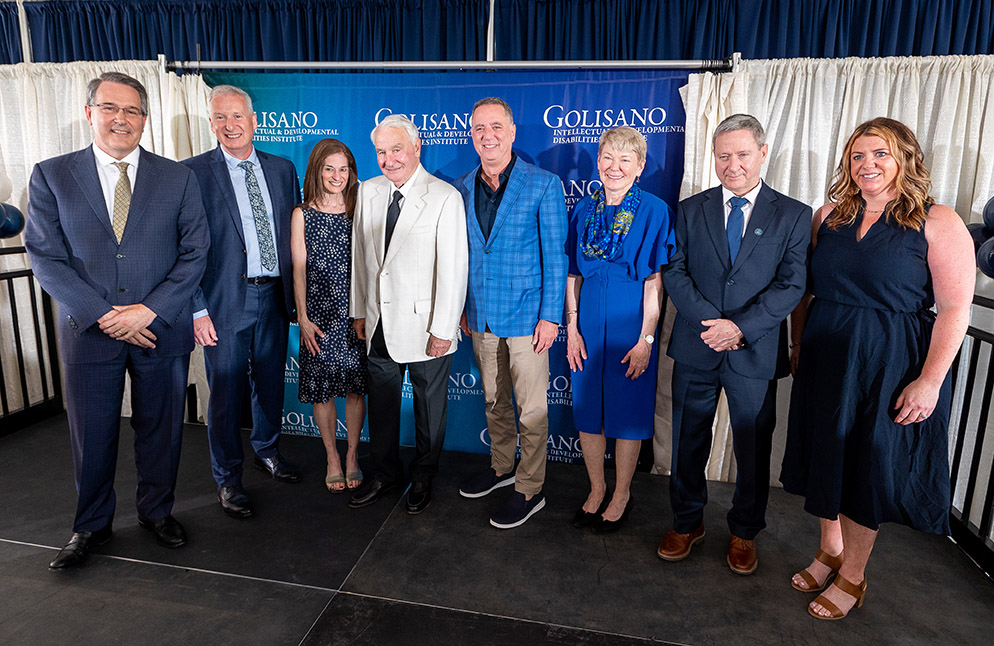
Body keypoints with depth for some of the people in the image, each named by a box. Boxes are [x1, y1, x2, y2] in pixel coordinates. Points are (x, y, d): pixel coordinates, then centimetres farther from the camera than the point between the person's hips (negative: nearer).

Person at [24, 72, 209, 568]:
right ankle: (91, 526, 34)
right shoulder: (51, 176, 3)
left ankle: (156, 512, 34)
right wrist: (102, 315, -13)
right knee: (91, 434, 12)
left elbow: (194, 254, -3)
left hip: (161, 330, 0)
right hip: (89, 332, 0)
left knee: (161, 430, 12)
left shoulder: (178, 178, 2)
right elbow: (45, 257, -3)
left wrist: (148, 311, -12)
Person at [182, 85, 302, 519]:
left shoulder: (282, 169, 8)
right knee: (226, 390, 5)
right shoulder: (193, 173, -4)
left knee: (271, 381, 16)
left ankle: (267, 451, 39)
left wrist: (295, 291, 6)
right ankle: (227, 478, 23)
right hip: (225, 300, -4)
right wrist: (198, 309, -12)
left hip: (275, 296, 4)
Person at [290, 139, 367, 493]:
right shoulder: (302, 215, 1)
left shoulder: (358, 210, 5)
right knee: (323, 389, 6)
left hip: (356, 314, 1)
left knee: (355, 386, 7)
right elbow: (299, 269, 0)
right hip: (319, 314, -1)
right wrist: (303, 319, -5)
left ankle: (352, 456, 25)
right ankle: (332, 458, 25)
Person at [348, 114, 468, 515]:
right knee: (381, 405, 17)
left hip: (424, 327, -5)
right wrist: (359, 311, 11)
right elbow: (359, 256, 11)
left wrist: (443, 330, -16)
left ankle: (423, 480, 34)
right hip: (379, 327, 5)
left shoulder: (445, 197, -12)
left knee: (429, 408, 12)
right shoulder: (368, 192, 5)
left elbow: (452, 269, -15)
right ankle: (385, 475, 38)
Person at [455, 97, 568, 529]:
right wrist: (461, 308, 10)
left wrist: (550, 316, -12)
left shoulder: (543, 185, -7)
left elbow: (555, 255, -8)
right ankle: (502, 467, 38)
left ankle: (530, 490, 20)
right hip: (481, 317, 5)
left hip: (526, 316, -5)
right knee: (494, 401, 19)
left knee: (532, 409, 4)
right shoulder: (461, 189, 7)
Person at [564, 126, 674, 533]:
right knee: (587, 408, 11)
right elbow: (572, 274, 6)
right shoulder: (585, 210, 5)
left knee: (628, 412, 7)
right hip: (588, 321, 4)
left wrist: (646, 338, -13)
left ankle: (621, 495, 28)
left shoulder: (655, 211, -6)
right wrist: (571, 327, 0)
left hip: (631, 323, -4)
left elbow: (655, 280, -9)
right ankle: (596, 489, 32)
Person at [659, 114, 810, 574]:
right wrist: (710, 321, -14)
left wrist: (741, 327, -17)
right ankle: (688, 522, 33)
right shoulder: (690, 210, 6)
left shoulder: (793, 215, 2)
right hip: (696, 348, 2)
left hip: (756, 353, -1)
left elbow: (791, 285, -6)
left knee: (753, 449, 11)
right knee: (689, 442, 12)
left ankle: (744, 532, 33)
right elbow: (675, 272, -1)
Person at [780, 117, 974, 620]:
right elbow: (803, 287, 9)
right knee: (825, 458, 14)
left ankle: (853, 575, 26)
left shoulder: (938, 223, -8)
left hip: (889, 368, -4)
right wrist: (797, 345, 4)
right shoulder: (829, 216, 5)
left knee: (868, 466, 7)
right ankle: (830, 548, 36)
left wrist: (929, 380, -17)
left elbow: (954, 309, -12)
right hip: (825, 361, 4)